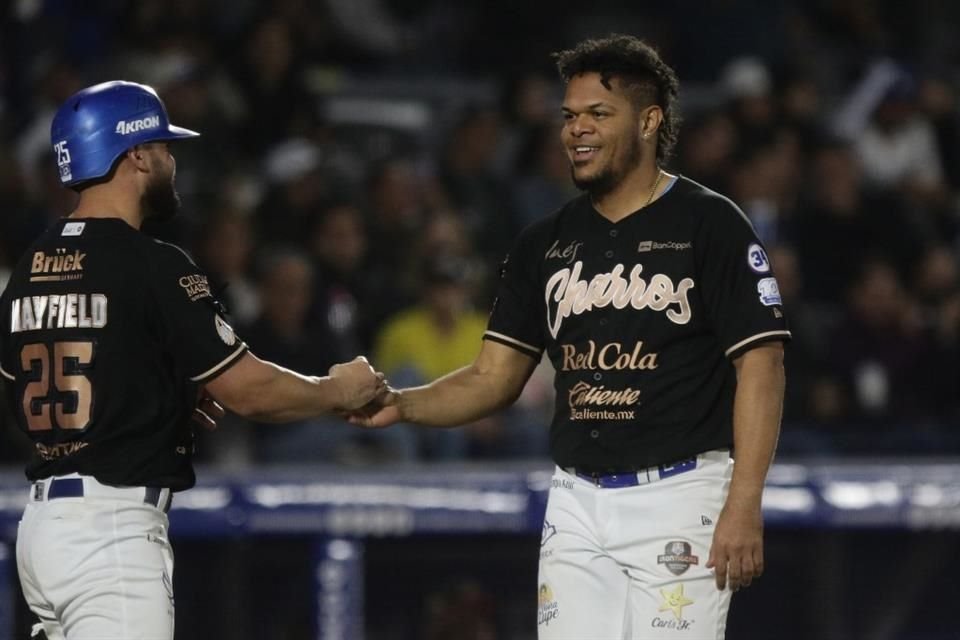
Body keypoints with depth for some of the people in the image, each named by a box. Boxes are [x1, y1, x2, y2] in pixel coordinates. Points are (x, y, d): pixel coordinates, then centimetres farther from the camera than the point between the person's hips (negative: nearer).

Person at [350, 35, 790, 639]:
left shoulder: (710, 225, -4)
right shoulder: (546, 243, 12)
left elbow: (760, 365, -9)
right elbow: (495, 378, 12)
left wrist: (744, 504, -18)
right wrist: (402, 404, -7)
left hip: (677, 498, -5)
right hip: (577, 504, 5)